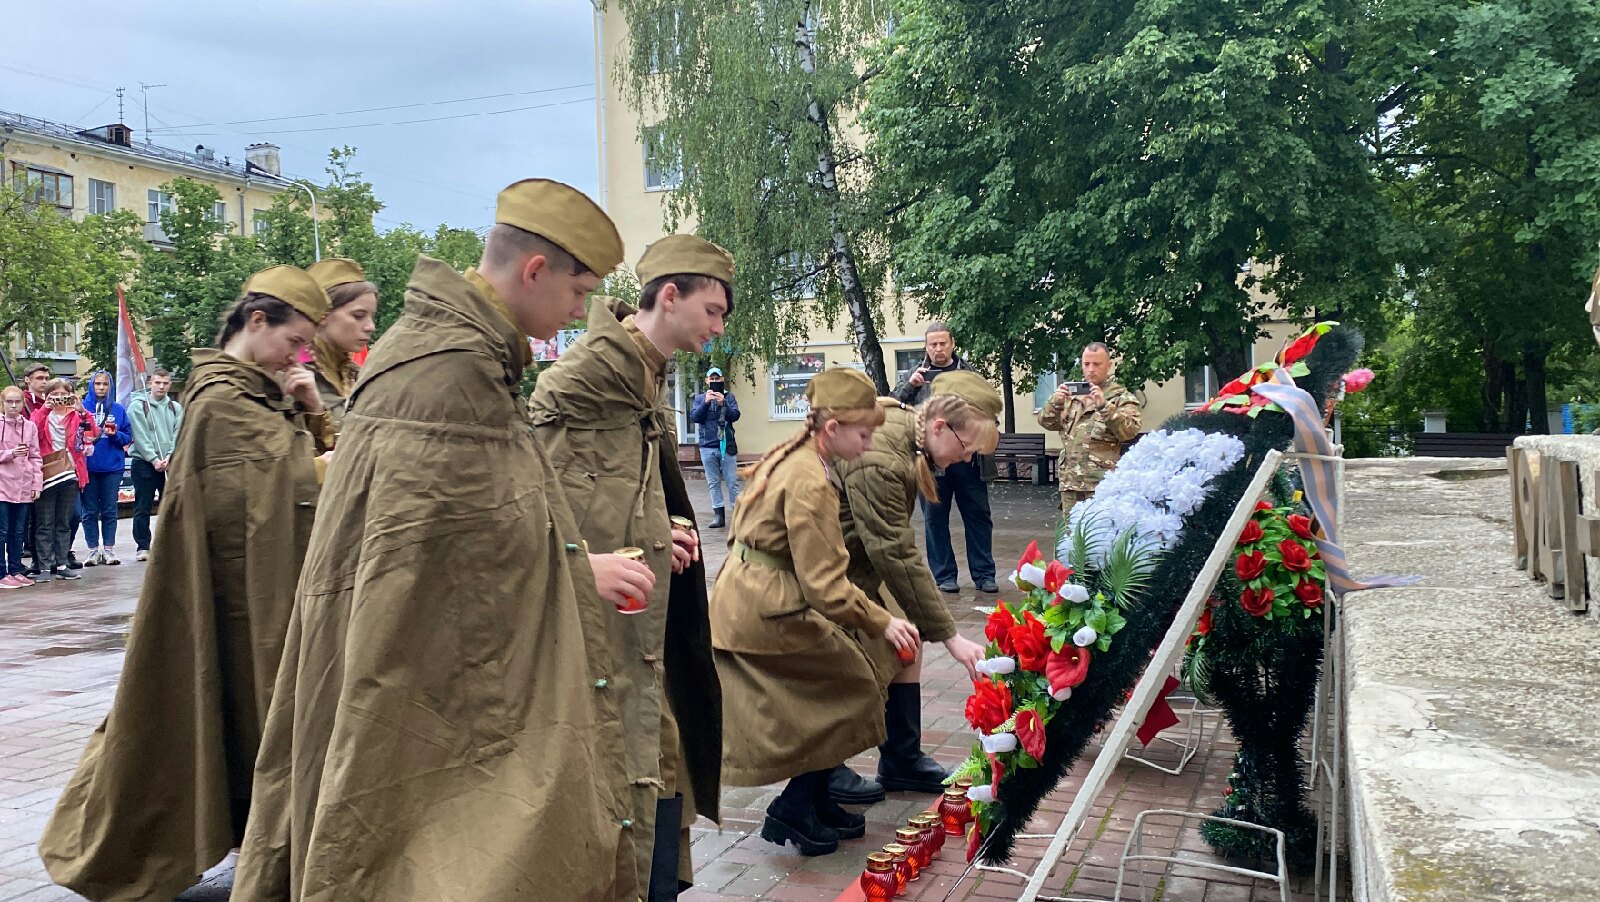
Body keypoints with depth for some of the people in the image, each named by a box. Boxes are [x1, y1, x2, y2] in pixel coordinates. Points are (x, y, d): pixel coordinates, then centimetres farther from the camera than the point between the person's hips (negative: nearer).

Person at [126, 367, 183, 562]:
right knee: (143, 508, 0)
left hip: (169, 463, 4)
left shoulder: (176, 408, 11)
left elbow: (178, 435, 3)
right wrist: (154, 460, -15)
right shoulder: (137, 406, -1)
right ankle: (142, 546, 6)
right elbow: (140, 437, -8)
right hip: (144, 462, -3)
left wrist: (169, 457, -11)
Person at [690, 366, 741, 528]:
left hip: (727, 445, -2)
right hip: (707, 447, 2)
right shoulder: (700, 398, 9)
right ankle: (719, 514, 7)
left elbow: (735, 416, -6)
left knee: (732, 482, -1)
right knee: (713, 483, 4)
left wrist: (723, 403, -21)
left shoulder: (729, 396, 5)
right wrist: (706, 402, -15)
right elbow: (694, 417, -3)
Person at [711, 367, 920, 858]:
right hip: (766, 611, -9)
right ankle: (794, 811, 8)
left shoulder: (791, 455, 8)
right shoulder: (810, 483, -22)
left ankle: (814, 801, 25)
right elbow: (827, 586, -23)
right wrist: (883, 623, -13)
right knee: (854, 685, 2)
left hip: (744, 597, 9)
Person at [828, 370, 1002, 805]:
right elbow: (898, 556, -31)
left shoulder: (906, 428, -3)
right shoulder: (879, 461, -33)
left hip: (861, 562, 9)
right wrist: (950, 636, -26)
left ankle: (902, 761, 18)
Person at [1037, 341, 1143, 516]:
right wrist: (1055, 402, -10)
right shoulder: (1073, 393, 17)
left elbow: (1129, 431, -11)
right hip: (1070, 480, 5)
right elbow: (1047, 422, 10)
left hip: (1103, 481, -4)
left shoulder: (1122, 397, 4)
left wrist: (1104, 406, -23)